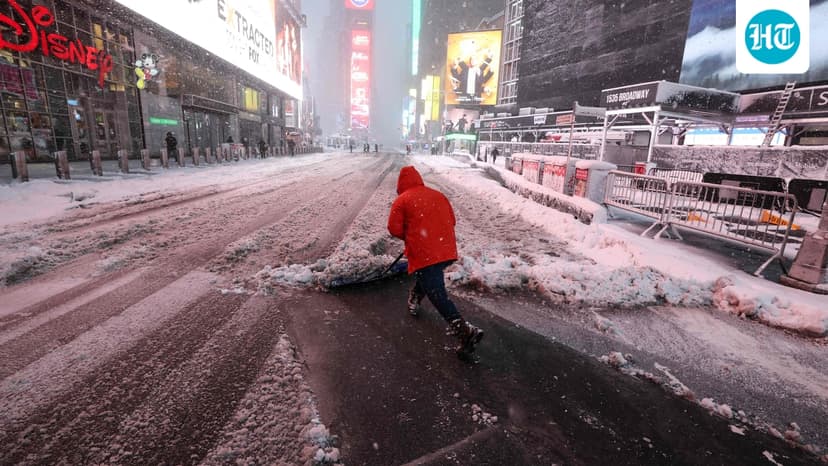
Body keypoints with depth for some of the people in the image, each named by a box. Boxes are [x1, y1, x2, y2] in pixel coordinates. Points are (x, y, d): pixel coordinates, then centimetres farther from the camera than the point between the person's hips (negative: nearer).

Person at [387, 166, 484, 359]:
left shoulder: (401, 200, -2)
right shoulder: (439, 195, 13)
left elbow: (394, 229, -4)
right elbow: (451, 221, 16)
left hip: (423, 254, -7)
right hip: (447, 251, 7)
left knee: (438, 295, -6)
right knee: (427, 278, 33)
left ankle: (467, 331, -18)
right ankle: (414, 302, 55)